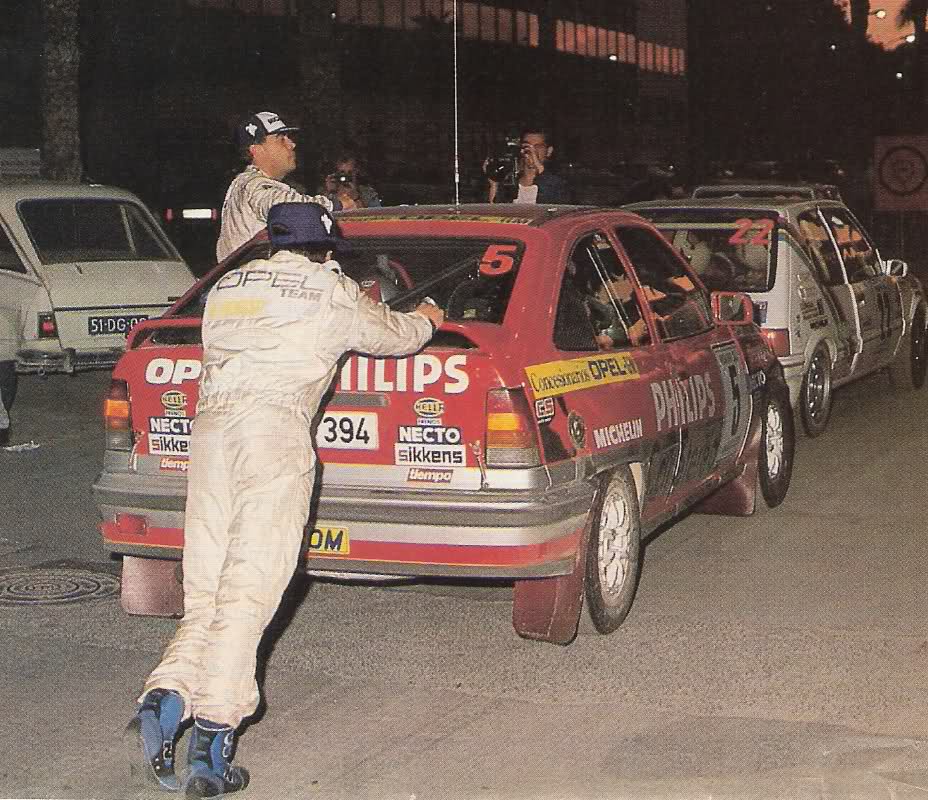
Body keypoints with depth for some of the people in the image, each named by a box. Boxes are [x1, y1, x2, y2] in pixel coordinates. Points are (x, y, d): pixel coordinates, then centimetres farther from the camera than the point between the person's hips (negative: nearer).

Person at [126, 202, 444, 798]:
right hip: (276, 430, -5)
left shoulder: (226, 288, 25)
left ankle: (164, 703, -14)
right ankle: (212, 745, -13)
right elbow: (397, 335, 24)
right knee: (248, 594, -9)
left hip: (210, 427, 5)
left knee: (206, 597, 8)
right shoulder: (332, 292, 11)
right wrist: (426, 320, 47)